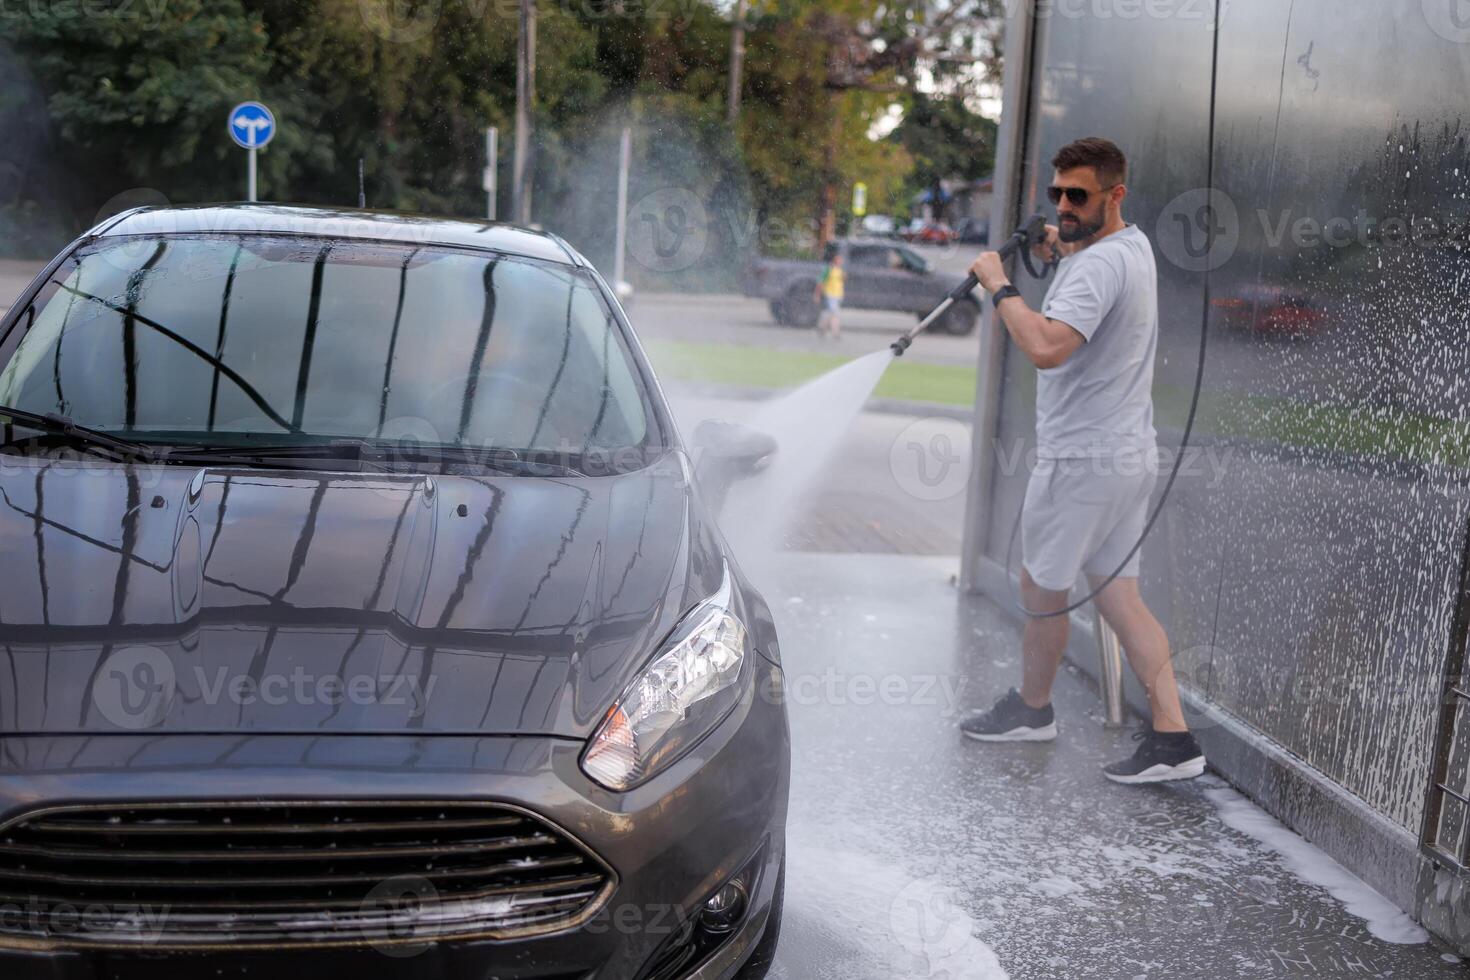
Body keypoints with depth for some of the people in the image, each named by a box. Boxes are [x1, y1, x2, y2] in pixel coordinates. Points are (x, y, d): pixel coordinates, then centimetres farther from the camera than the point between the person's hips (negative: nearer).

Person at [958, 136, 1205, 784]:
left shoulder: (1098, 265, -20)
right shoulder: (1135, 245, 13)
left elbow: (1046, 347, -35)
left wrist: (999, 285, -23)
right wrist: (1065, 247, 21)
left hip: (1082, 460, -10)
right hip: (1129, 455, 10)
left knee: (1042, 586, 9)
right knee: (1118, 595, 9)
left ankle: (1032, 706, 28)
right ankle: (1172, 737, 5)